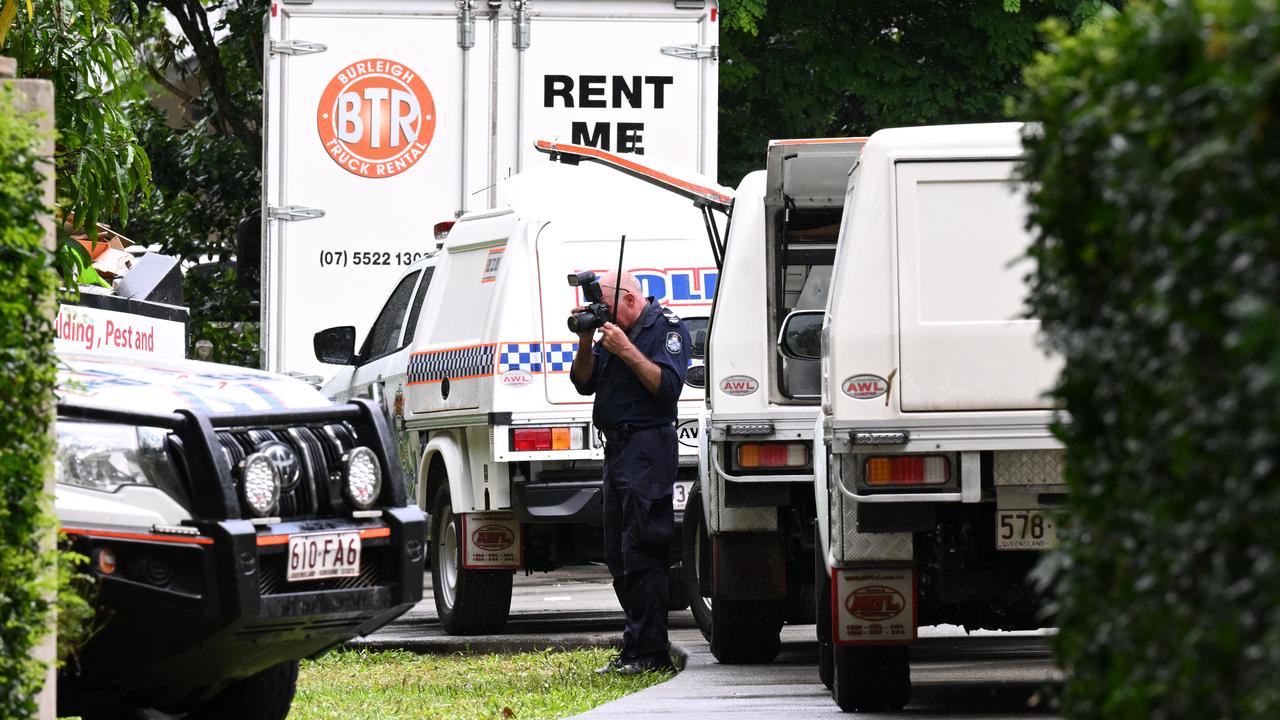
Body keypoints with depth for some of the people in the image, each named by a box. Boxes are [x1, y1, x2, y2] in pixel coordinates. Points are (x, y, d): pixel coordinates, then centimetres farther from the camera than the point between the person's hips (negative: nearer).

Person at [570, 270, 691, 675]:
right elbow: (584, 383, 16)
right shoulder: (613, 331, 18)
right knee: (618, 555, 11)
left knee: (641, 554, -12)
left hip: (648, 448, -9)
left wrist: (627, 351, -18)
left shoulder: (666, 329, -5)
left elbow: (667, 385, -17)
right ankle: (634, 652, 15)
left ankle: (649, 653, -12)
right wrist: (586, 343, 1)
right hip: (617, 447, 9)